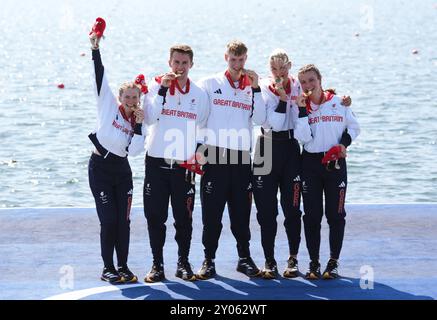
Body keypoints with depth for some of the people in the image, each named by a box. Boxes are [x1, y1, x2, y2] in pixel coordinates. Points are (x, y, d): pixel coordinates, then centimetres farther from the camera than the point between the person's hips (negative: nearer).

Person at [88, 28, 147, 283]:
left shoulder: (139, 120, 4)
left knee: (123, 221, 1)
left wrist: (139, 125, -15)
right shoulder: (109, 104, -4)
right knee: (109, 220, -7)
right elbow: (100, 76, -14)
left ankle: (123, 267, 9)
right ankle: (108, 269, 2)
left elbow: (134, 150, -8)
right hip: (100, 168, -4)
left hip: (122, 171, 4)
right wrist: (95, 49, -23)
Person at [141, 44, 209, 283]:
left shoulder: (199, 93, 6)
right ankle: (157, 265, 10)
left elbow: (203, 127, 14)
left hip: (184, 165, 1)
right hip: (157, 162, -1)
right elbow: (150, 118, -14)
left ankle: (183, 263, 15)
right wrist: (162, 90, -20)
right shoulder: (157, 86, 0)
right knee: (155, 216, 2)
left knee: (184, 218, 2)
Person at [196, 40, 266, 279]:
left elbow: (260, 119, -2)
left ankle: (244, 257, 16)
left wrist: (255, 89, -7)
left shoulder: (251, 87, 12)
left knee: (241, 211, 6)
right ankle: (209, 260, 5)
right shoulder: (210, 84, 5)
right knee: (212, 210, -2)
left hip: (242, 156, 2)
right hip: (215, 154, -2)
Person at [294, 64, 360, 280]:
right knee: (311, 215, 1)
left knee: (335, 214, 0)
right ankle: (313, 262, 10)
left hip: (335, 163, -1)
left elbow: (354, 127, 11)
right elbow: (303, 137, -11)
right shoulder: (301, 106, 3)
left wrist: (344, 142, -6)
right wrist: (302, 110, -15)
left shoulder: (338, 102, 2)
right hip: (310, 163, 1)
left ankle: (334, 262, 8)